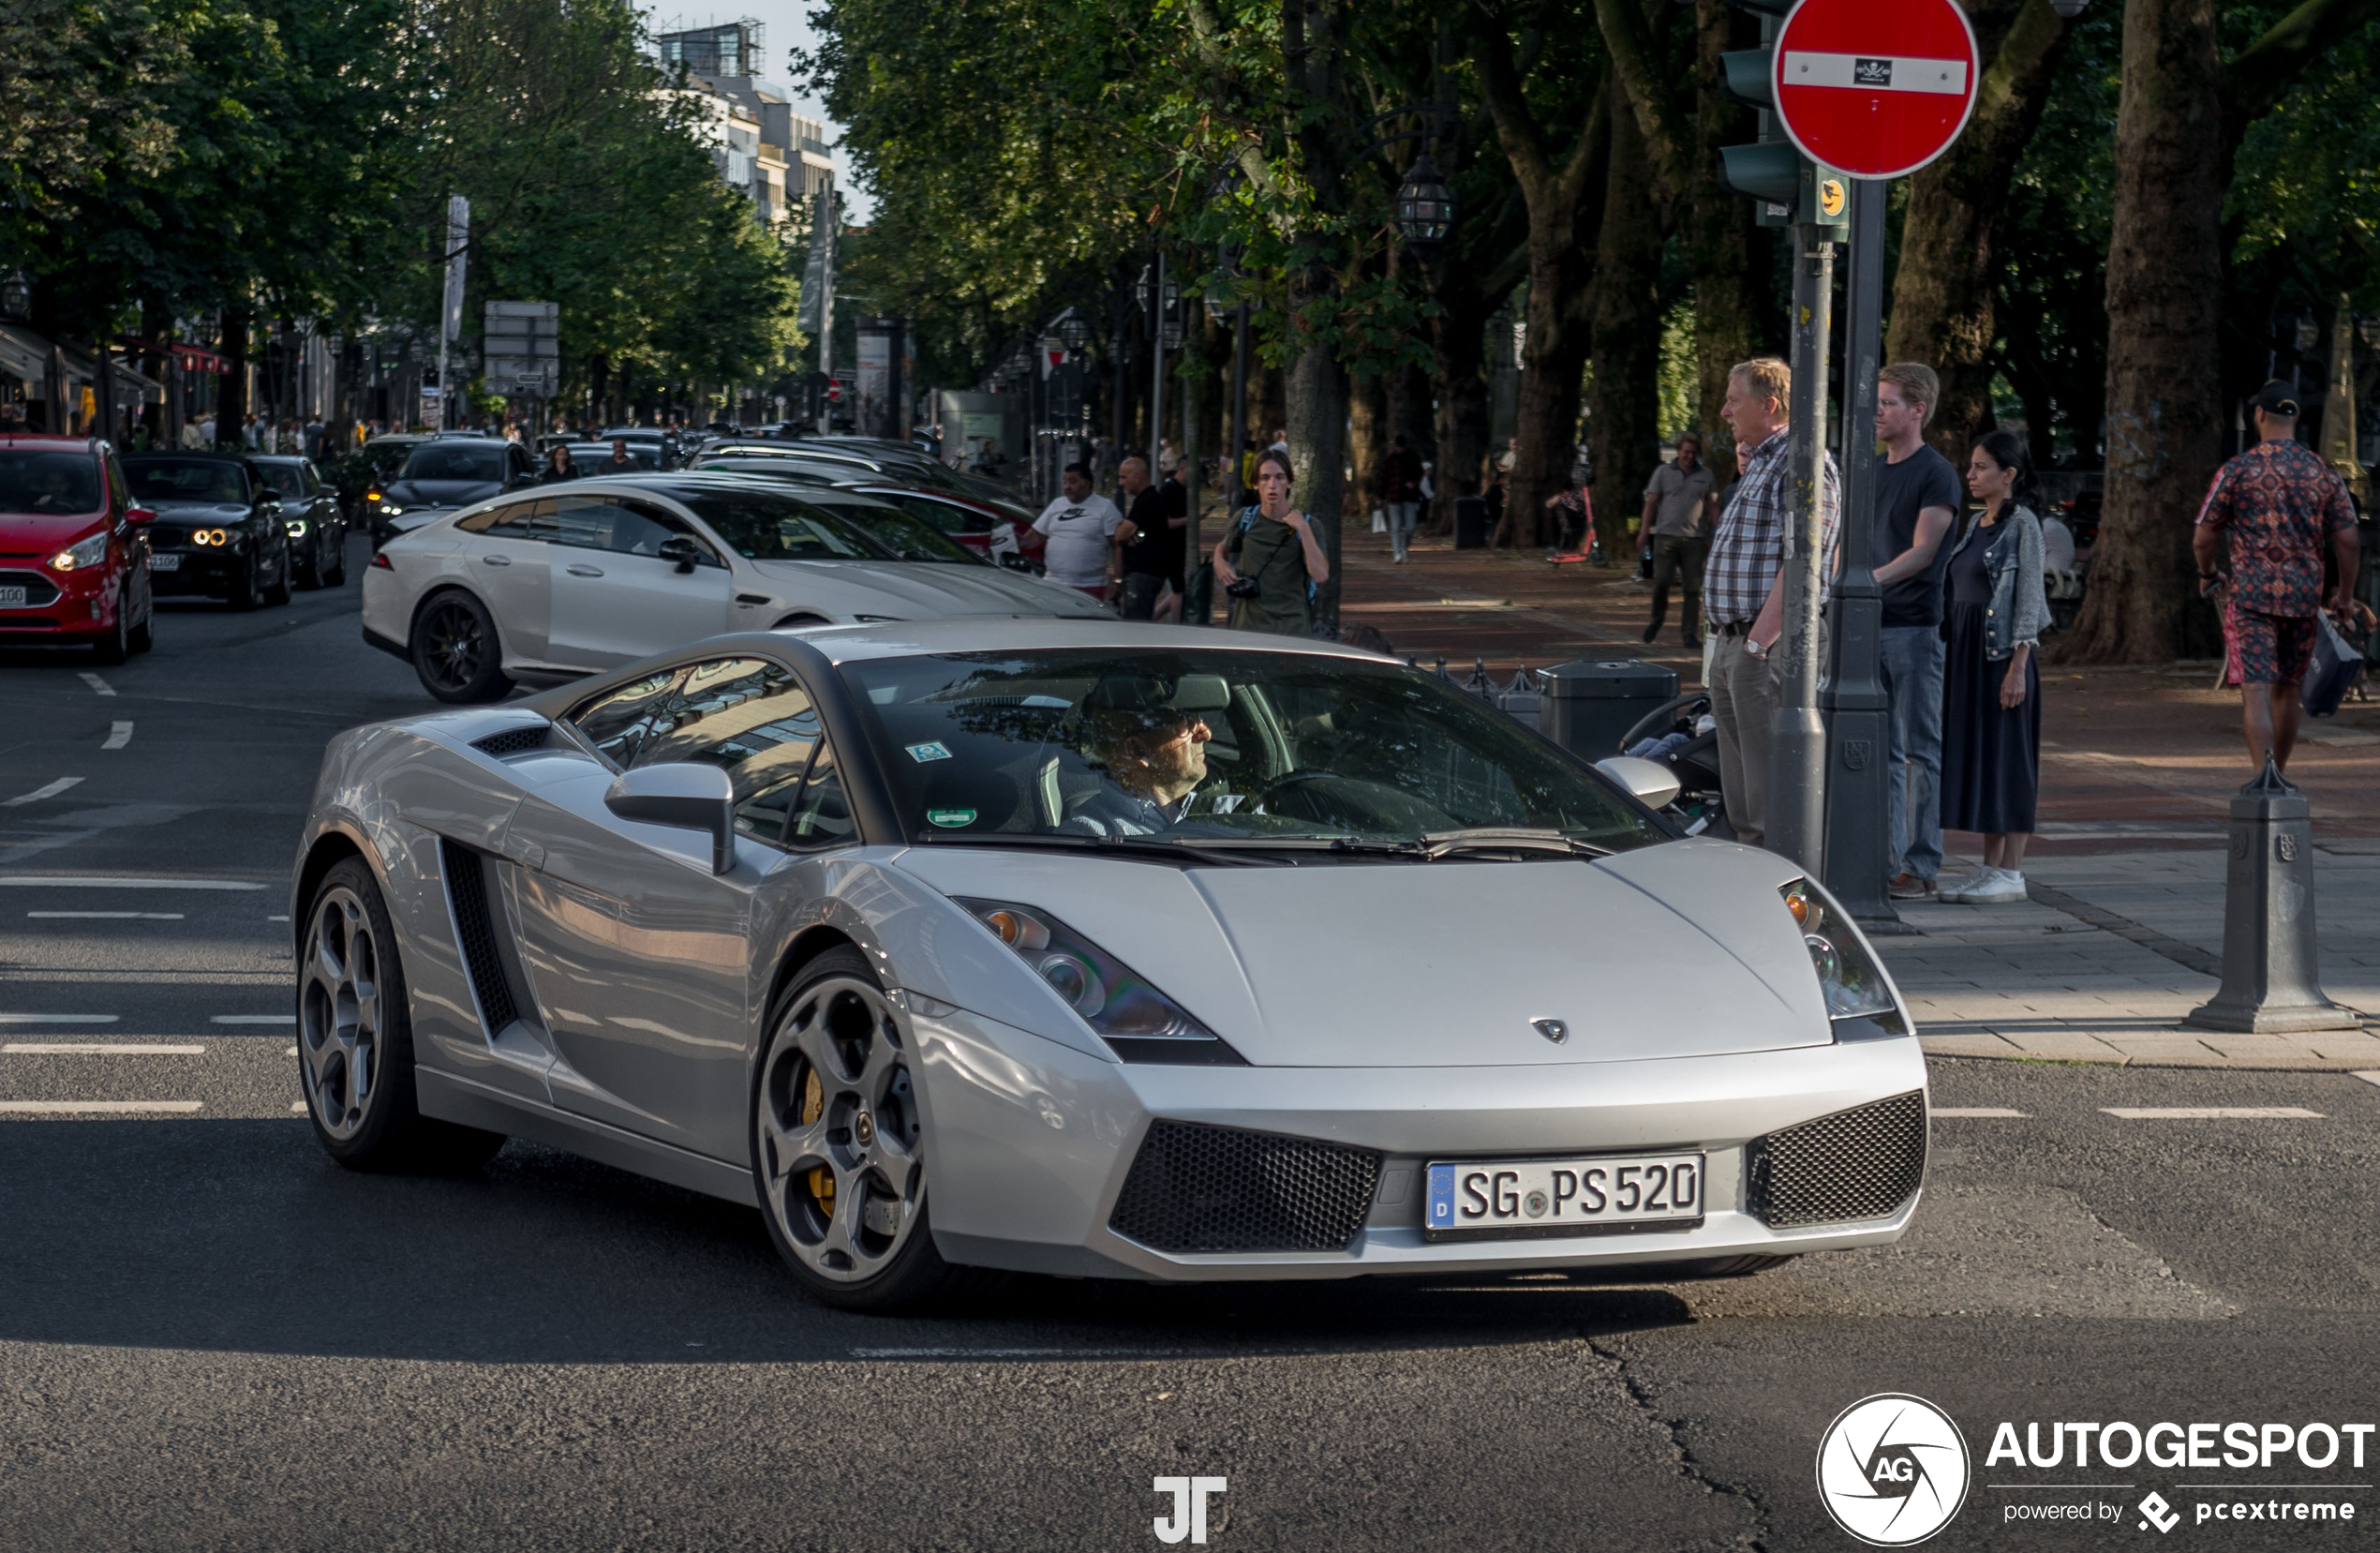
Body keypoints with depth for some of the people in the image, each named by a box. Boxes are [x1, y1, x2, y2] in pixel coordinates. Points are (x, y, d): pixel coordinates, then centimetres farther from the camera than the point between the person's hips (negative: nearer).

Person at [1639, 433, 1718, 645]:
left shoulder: (1706, 475, 12)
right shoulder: (1663, 472, 8)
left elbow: (1712, 507, 14)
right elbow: (1650, 503, 8)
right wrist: (1644, 531, -1)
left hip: (1694, 539, 1)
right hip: (1666, 535, -1)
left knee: (1693, 588, -2)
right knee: (1661, 581, -10)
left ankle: (1691, 634, 2)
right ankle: (1657, 620, 15)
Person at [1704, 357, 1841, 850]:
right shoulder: (1761, 463, 19)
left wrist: (1759, 641, -23)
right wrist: (1746, 474, 20)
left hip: (1771, 647, -10)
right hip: (1733, 643, 10)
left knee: (1770, 787, -9)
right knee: (1740, 787, 14)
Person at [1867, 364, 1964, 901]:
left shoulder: (1936, 474, -6)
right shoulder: (1872, 472, 17)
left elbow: (1922, 551, -14)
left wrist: (1872, 580, -26)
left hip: (1915, 627, -7)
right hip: (1867, 626, 7)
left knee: (1921, 750, -3)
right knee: (1881, 749, 9)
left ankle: (1923, 866, -2)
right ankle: (1887, 859, 14)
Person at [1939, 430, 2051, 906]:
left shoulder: (2022, 523, -8)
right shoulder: (1977, 525, 15)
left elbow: (2029, 597, -12)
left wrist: (2018, 668, -18)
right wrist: (1952, 662, 16)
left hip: (2002, 653, -8)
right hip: (1966, 652, 8)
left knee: (2007, 758, -5)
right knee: (1975, 756, 8)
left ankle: (2011, 872, -2)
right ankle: (1990, 867, 13)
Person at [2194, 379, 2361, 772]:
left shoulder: (2236, 471, -5)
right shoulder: (2324, 473, 3)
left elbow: (2203, 538, -2)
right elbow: (2347, 540, 1)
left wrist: (2207, 574, 18)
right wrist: (2343, 594, 13)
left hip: (2250, 594, -3)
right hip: (2303, 597, 4)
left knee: (2256, 691, -9)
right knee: (2287, 691, 17)